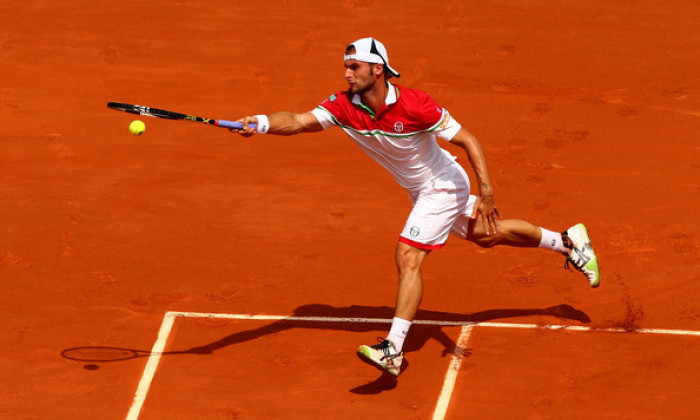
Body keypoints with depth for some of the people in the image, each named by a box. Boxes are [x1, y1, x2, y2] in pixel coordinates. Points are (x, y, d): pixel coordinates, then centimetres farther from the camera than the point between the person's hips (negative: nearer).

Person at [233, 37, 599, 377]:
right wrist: (261, 124, -50)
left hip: (444, 187, -7)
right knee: (486, 235, 24)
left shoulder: (415, 106, -32)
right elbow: (299, 121, -30)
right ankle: (567, 241, 46)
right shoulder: (343, 106, -18)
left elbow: (468, 140, -24)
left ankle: (393, 350, -20)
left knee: (408, 256, -20)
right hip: (420, 191, 7)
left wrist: (486, 191, -29)